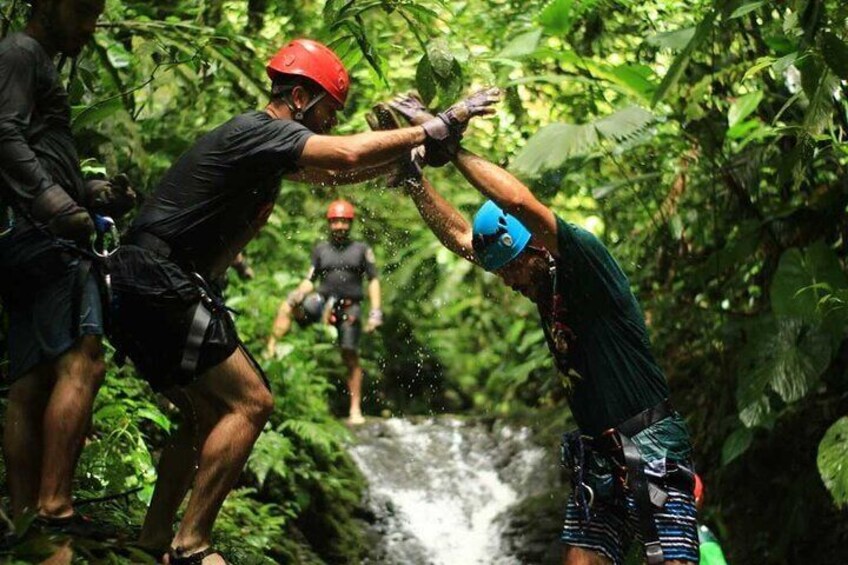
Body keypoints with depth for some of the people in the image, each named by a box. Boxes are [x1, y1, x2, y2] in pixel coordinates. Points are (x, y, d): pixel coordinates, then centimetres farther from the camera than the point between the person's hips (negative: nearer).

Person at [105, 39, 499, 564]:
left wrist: (406, 150, 10)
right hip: (162, 283, -11)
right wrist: (439, 125, -21)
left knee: (207, 414, 18)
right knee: (249, 402, -10)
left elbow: (331, 174, 25)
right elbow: (347, 154, -27)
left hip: (142, 288, 11)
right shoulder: (259, 132, -13)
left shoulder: (266, 142, 18)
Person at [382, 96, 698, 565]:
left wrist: (452, 147, -21)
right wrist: (412, 178, 9)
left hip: (652, 452, -8)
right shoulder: (543, 286, 10)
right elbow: (459, 237, 16)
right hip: (596, 458, 8)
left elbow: (520, 202, -27)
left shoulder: (586, 260, -12)